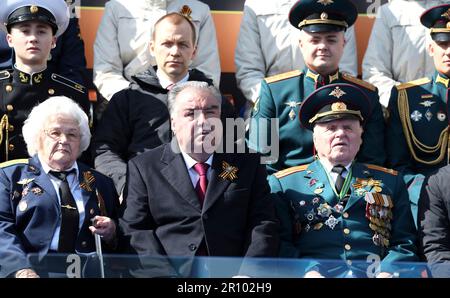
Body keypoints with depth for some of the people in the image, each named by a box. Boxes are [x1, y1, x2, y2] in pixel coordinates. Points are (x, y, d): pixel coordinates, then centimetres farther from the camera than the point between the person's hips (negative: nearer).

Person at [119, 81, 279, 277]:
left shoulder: (248, 163, 15)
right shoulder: (143, 168, 12)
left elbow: (264, 225, 8)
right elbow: (136, 231, 4)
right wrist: (167, 274, -11)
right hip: (174, 271, -1)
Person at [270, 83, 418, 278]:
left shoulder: (390, 182, 21)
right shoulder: (283, 183, 15)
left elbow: (405, 243, 13)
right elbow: (280, 244, 5)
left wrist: (386, 272, -8)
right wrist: (307, 271, -14)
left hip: (374, 272, 1)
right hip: (316, 272, -1)